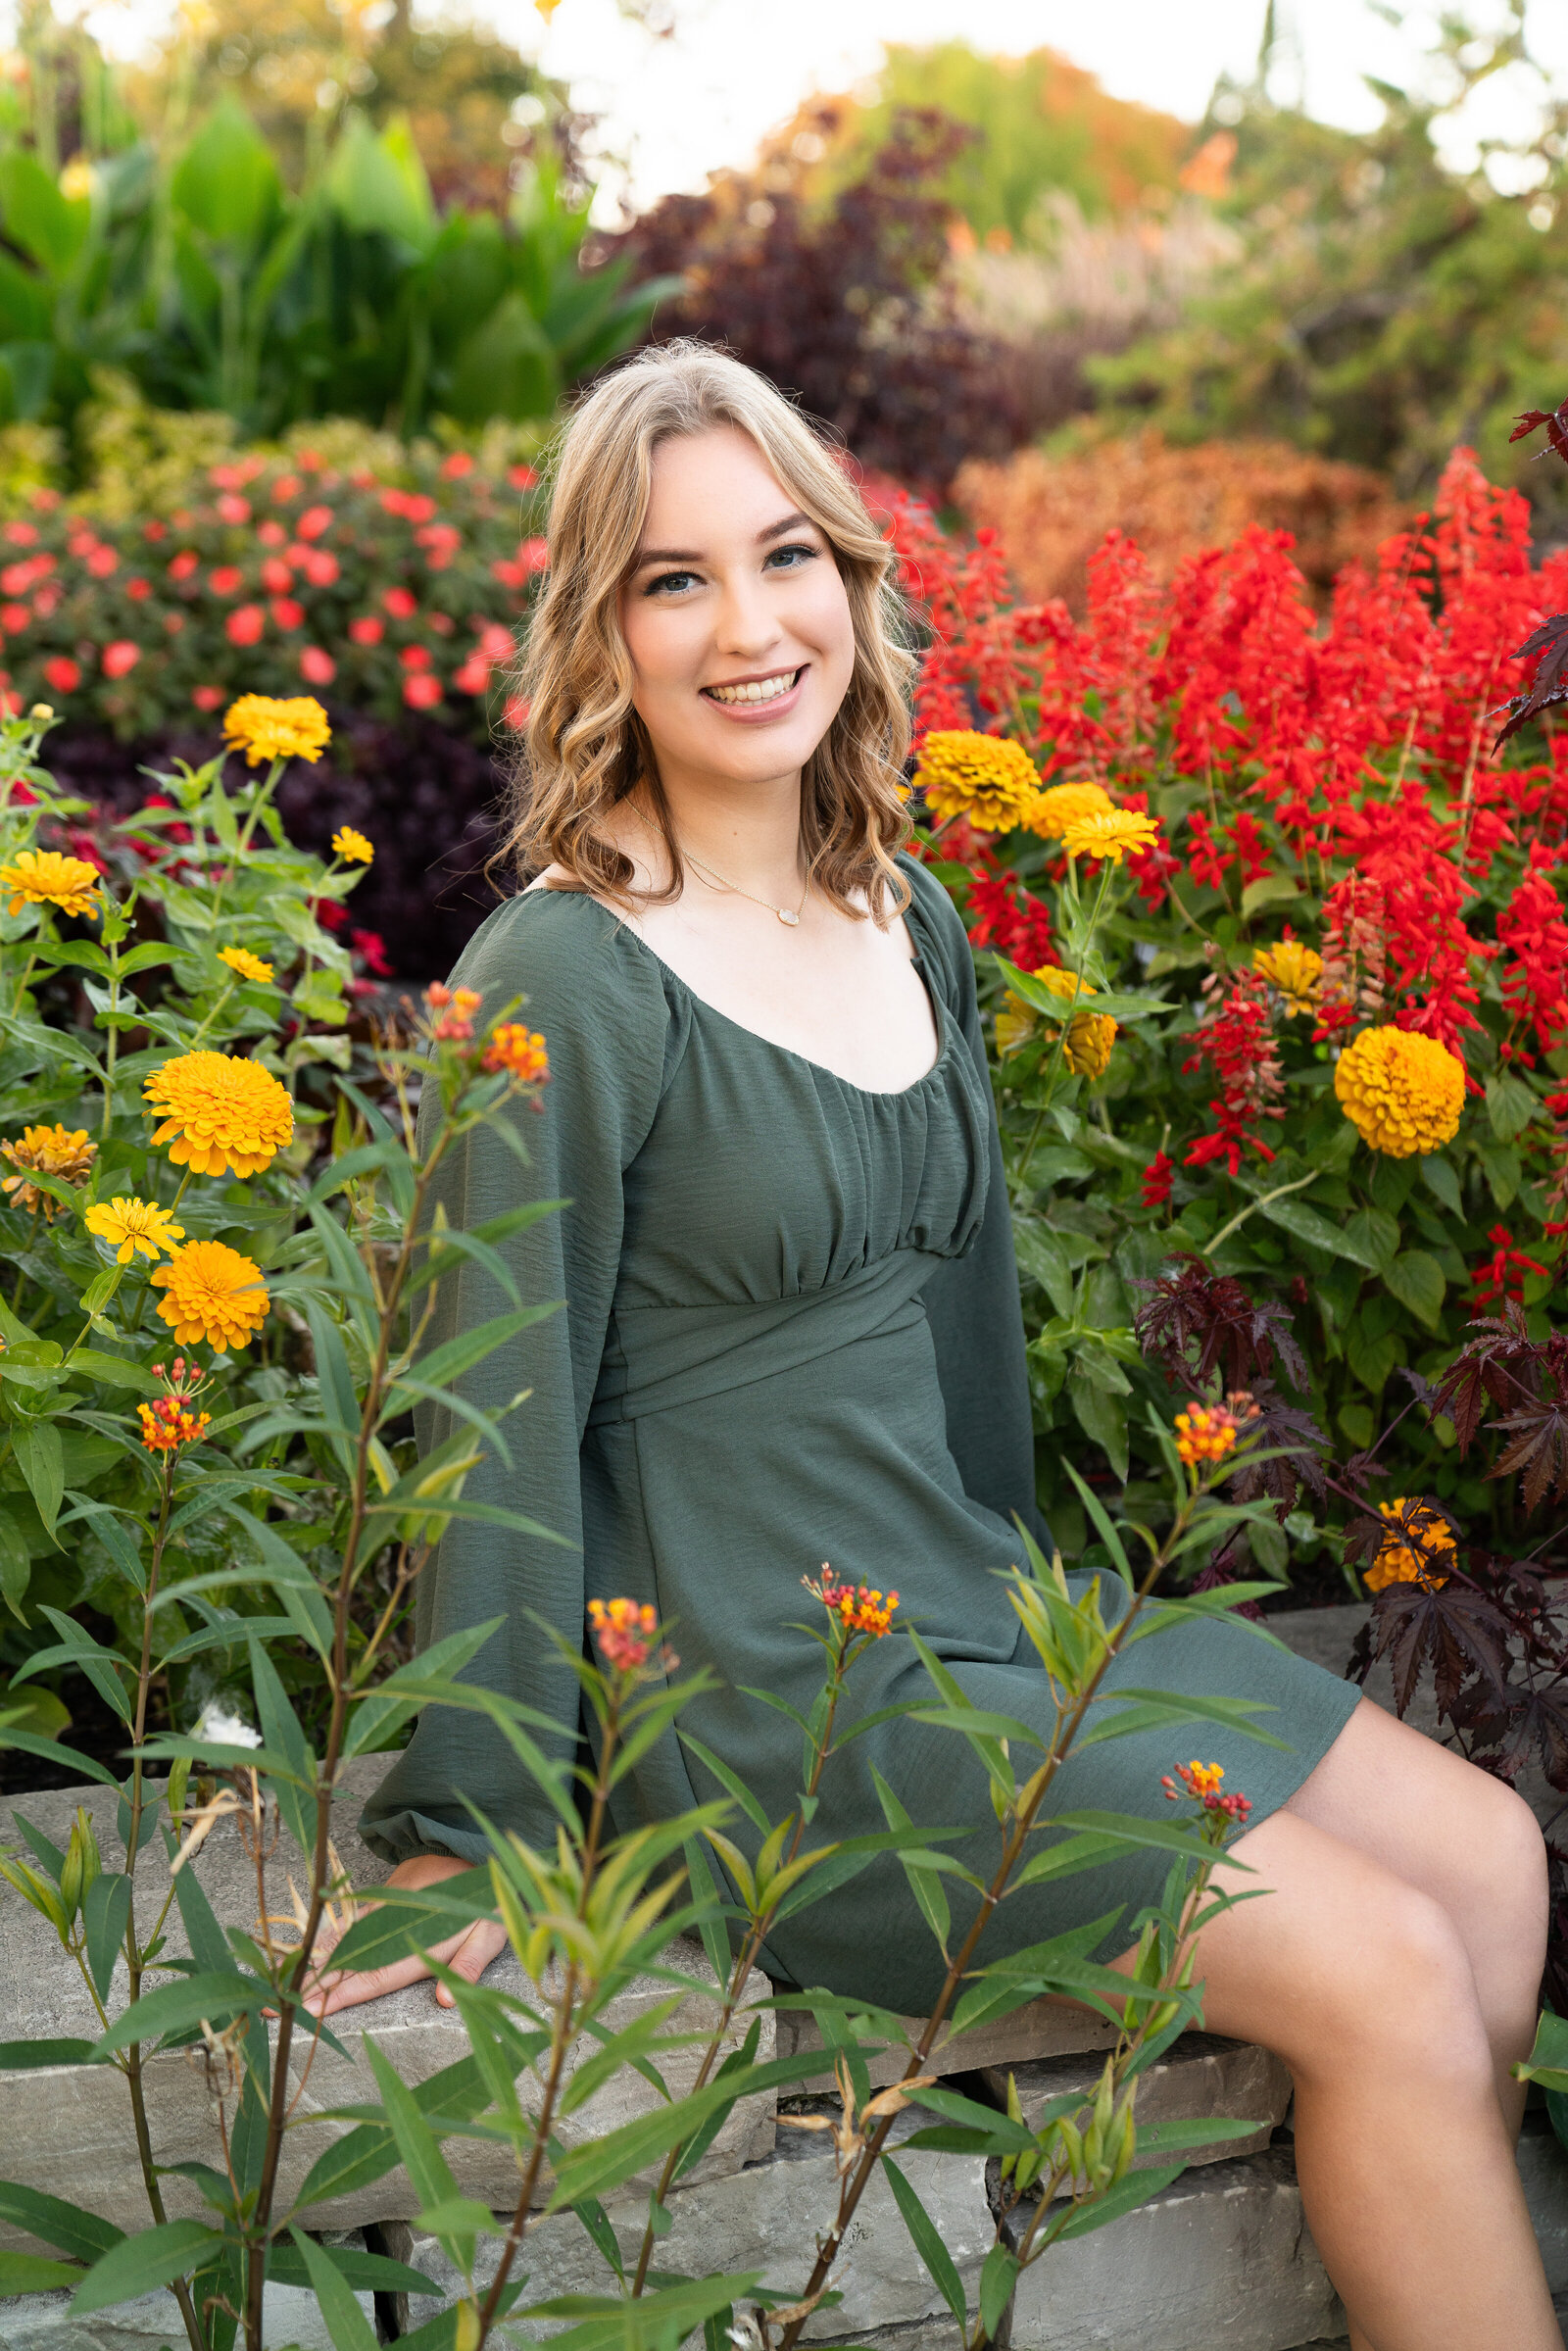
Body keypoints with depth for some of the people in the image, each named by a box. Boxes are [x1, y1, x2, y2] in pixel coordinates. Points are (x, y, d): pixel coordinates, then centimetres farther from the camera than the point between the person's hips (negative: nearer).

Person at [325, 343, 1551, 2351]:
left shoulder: (911, 919, 7)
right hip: (754, 1689, -8)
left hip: (965, 1600, 8)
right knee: (1388, 1981, -12)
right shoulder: (567, 980, -17)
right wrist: (470, 1831, -10)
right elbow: (507, 1424, -14)